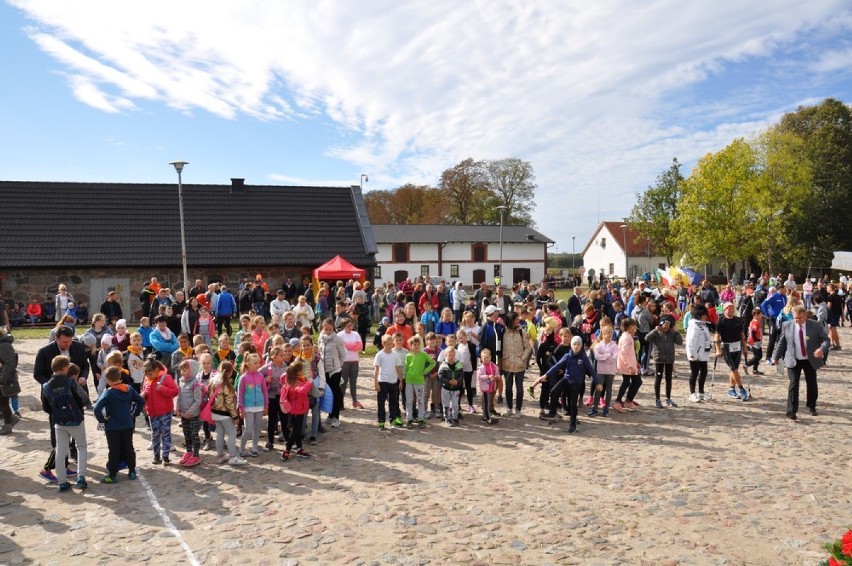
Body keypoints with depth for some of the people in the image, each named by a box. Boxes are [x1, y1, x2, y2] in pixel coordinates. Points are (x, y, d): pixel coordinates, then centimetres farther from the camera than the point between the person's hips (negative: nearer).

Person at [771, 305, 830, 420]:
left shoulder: (816, 325, -6)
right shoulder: (787, 326, -4)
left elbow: (826, 339, -5)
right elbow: (781, 343, 5)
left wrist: (822, 349, -26)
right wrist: (776, 357, 4)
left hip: (811, 361, 1)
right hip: (793, 361, -1)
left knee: (812, 384, 13)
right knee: (793, 384, -10)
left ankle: (811, 406, 35)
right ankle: (791, 410, -8)